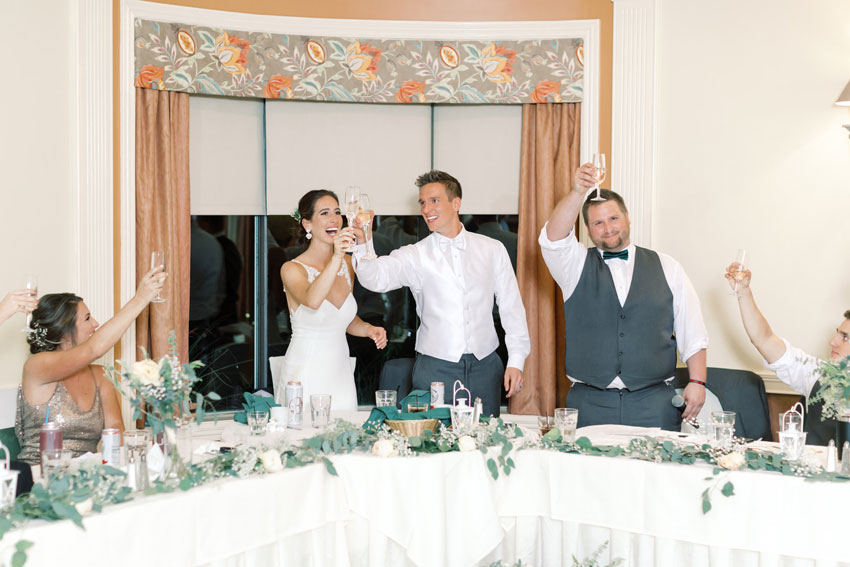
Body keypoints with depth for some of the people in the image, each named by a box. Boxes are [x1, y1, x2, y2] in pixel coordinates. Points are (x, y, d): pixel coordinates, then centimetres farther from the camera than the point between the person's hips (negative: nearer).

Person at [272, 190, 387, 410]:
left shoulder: (347, 263, 7)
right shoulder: (292, 269, -11)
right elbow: (312, 301, -33)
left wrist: (368, 329, 0)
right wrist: (336, 258, -42)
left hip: (340, 374, 5)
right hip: (305, 374, -5)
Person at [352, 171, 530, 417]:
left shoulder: (492, 249, 6)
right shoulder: (415, 255, 0)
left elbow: (512, 307, 8)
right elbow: (377, 278, -18)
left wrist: (516, 360, 2)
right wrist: (363, 244, -37)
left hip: (485, 366, 1)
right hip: (435, 368, -1)